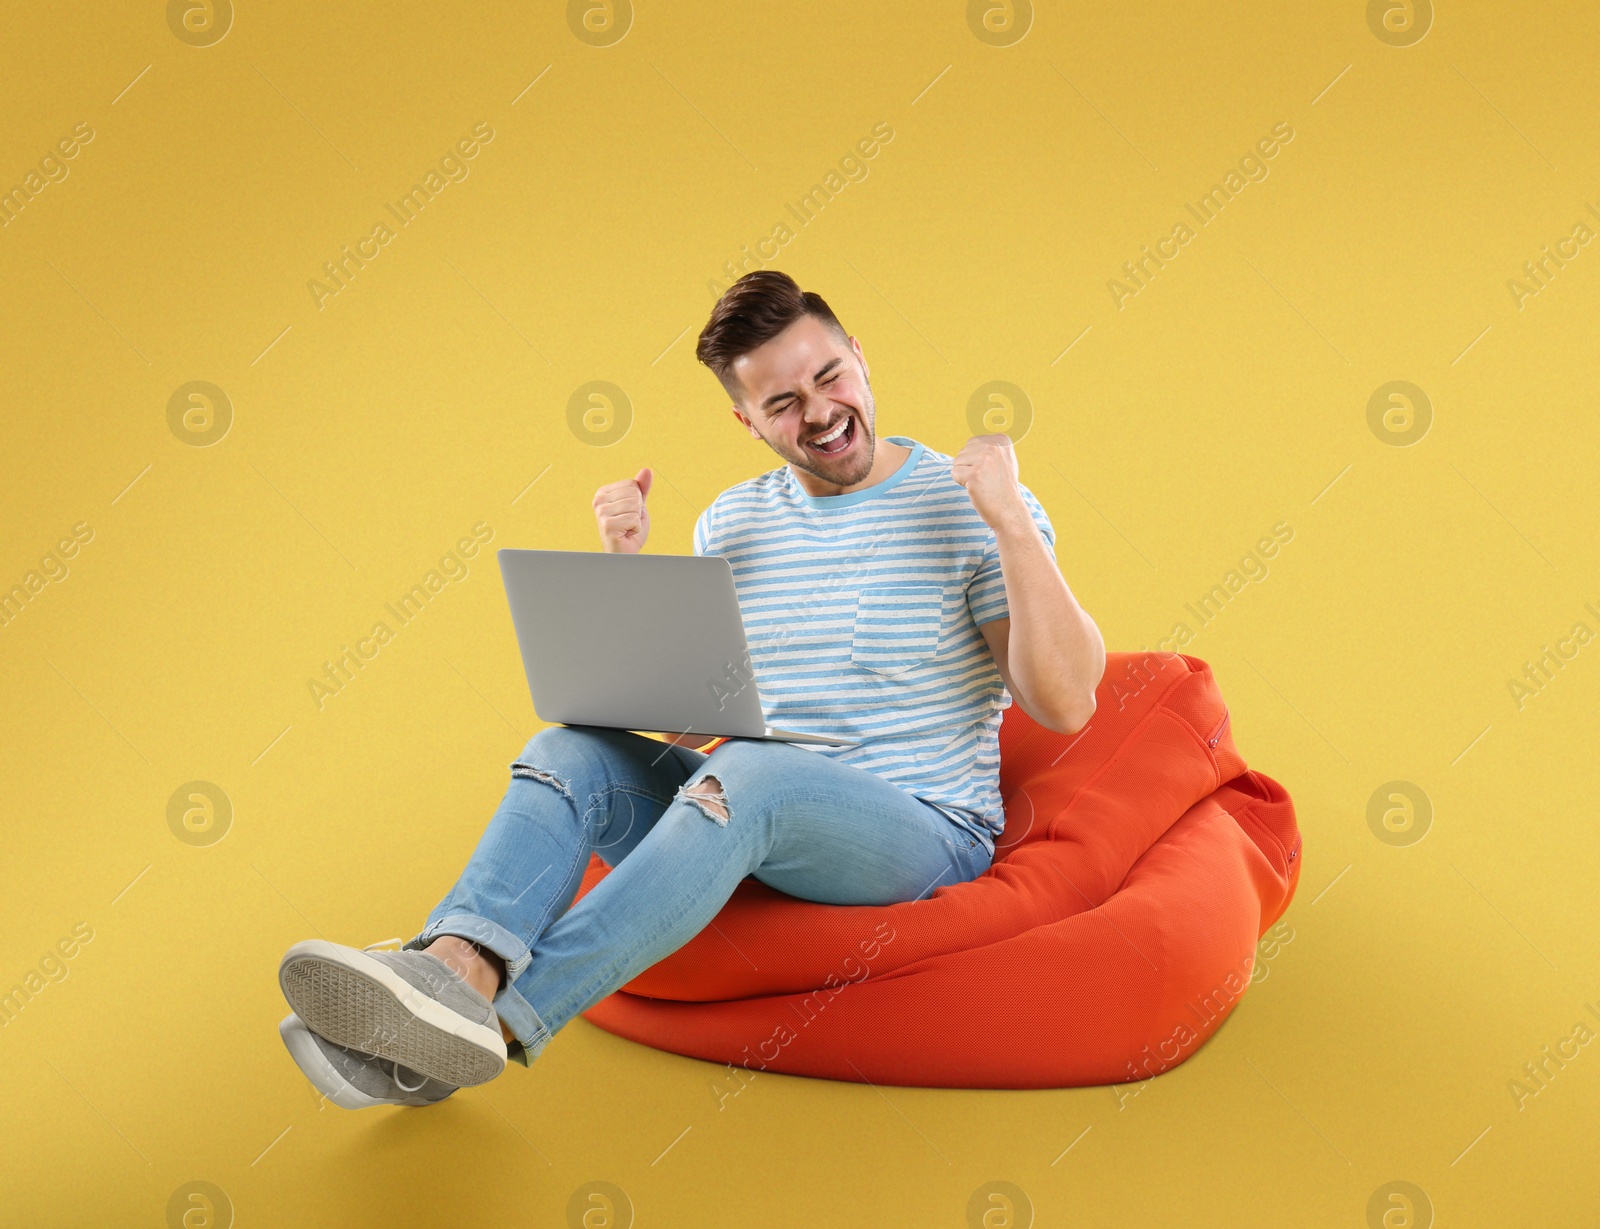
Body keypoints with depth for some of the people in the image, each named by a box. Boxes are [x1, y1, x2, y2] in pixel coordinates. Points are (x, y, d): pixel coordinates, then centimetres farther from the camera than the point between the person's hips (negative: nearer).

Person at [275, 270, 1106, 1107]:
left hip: (922, 831, -4)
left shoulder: (967, 505, -4)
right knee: (569, 748, -18)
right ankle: (456, 966, -42)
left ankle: (496, 1019, -41)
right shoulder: (732, 521, 11)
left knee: (750, 771, -35)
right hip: (754, 818, 5)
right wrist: (628, 568, -1)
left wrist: (1013, 525, -22)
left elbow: (1066, 704, -12)